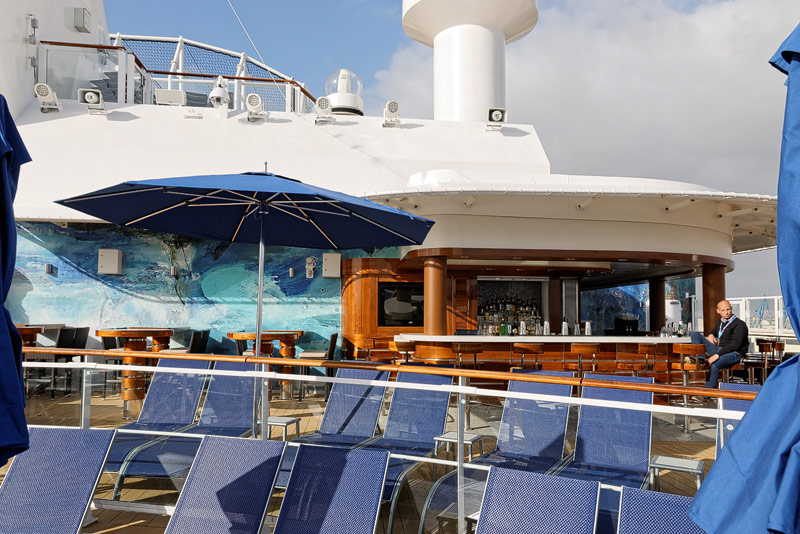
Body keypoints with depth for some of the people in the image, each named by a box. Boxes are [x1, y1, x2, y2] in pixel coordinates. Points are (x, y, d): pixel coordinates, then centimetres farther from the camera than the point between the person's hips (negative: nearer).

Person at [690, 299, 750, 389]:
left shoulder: (740, 324, -8)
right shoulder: (721, 322, 16)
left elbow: (734, 345, -19)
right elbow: (714, 331, 40)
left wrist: (717, 355, -28)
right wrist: (711, 335, 12)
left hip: (733, 354, -8)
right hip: (719, 350, 8)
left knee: (714, 365, -38)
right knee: (695, 334, 1)